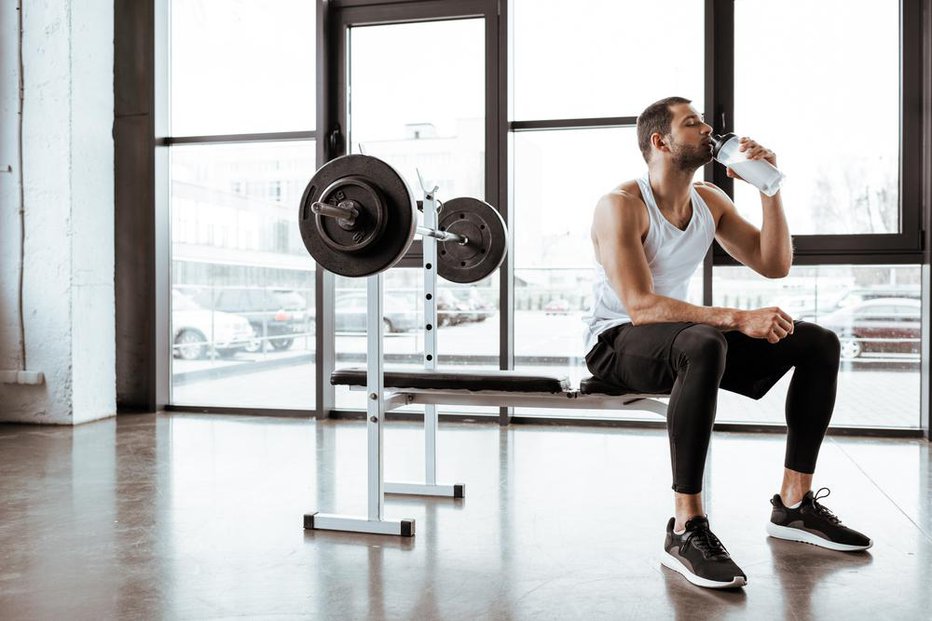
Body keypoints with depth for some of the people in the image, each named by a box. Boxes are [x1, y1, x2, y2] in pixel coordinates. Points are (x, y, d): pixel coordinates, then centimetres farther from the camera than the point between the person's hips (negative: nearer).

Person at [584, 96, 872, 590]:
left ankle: (794, 504, 3)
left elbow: (774, 265, 6)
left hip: (682, 342, 8)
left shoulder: (710, 201, 7)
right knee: (703, 345, -42)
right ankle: (686, 530, -35)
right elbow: (640, 306, -28)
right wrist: (737, 318, -34)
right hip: (617, 343, -8)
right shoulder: (621, 206, -17)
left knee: (818, 343, -1)